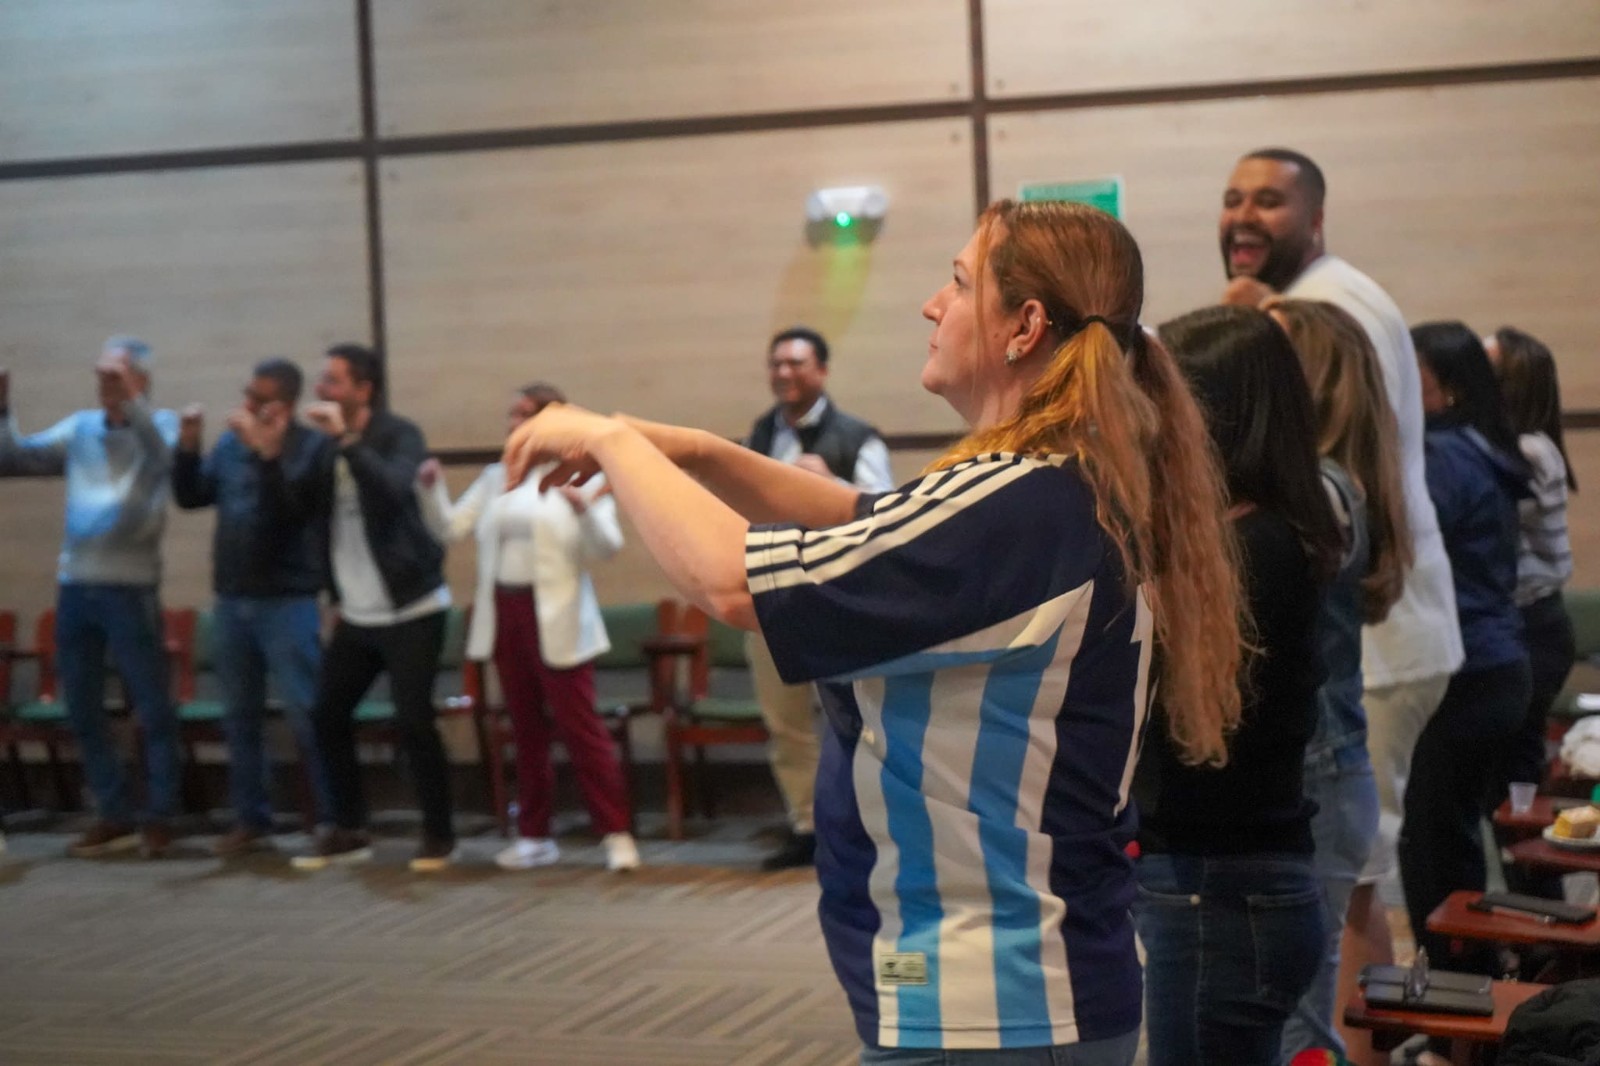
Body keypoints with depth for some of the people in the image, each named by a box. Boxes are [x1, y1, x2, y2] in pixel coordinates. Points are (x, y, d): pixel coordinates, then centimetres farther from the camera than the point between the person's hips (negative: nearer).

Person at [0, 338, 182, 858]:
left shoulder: (161, 424, -1)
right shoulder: (80, 428, 11)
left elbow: (164, 457, -24)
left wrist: (130, 401, -33)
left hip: (129, 588, -5)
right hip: (74, 585, 5)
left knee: (153, 708, 0)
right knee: (83, 710, 10)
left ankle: (158, 817, 9)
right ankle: (115, 815, 20)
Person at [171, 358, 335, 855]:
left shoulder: (312, 446, -6)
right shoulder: (231, 444, 9)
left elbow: (296, 504, -21)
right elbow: (190, 497, 8)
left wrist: (267, 450, -25)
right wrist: (188, 446, -5)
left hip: (288, 603, -6)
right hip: (231, 600, 6)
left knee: (306, 715, -6)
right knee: (240, 716, 10)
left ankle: (333, 820, 0)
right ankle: (251, 818, 19)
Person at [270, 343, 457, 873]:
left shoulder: (400, 435, -9)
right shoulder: (329, 448, 10)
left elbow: (392, 489, -29)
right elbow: (291, 505, 5)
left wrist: (347, 439, -30)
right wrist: (269, 455, -7)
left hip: (410, 610, -7)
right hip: (356, 614, 7)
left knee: (413, 721, -8)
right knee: (327, 715, 5)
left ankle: (438, 834, 6)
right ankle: (349, 829, 18)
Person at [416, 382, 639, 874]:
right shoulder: (497, 477, 14)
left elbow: (607, 547, -10)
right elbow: (451, 527, 9)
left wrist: (585, 509, -27)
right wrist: (432, 490, -7)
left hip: (556, 620, -5)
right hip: (504, 613, 5)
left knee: (579, 726, -7)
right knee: (526, 730, 11)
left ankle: (616, 833, -2)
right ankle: (534, 836, 17)